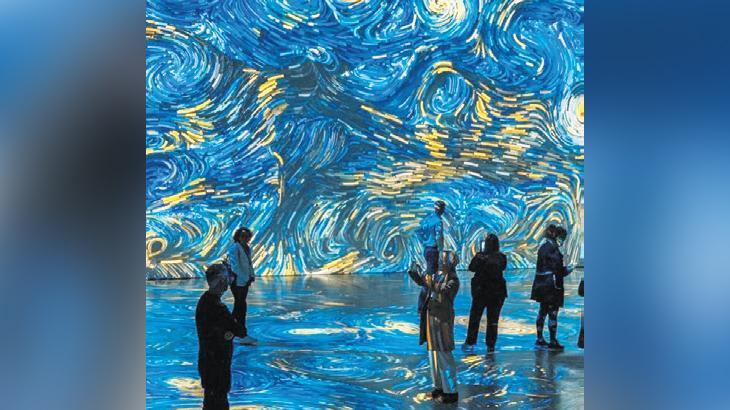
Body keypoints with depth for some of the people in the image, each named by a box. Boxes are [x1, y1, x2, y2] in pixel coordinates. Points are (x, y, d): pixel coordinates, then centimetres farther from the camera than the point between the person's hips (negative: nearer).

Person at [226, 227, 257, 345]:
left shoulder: (246, 248, 12)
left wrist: (252, 276, 6)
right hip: (237, 281, -9)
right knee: (241, 307, -8)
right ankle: (244, 336, -6)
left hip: (245, 281, 9)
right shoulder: (234, 248, -14)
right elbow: (235, 265, -19)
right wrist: (245, 279, -21)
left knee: (238, 307, 14)